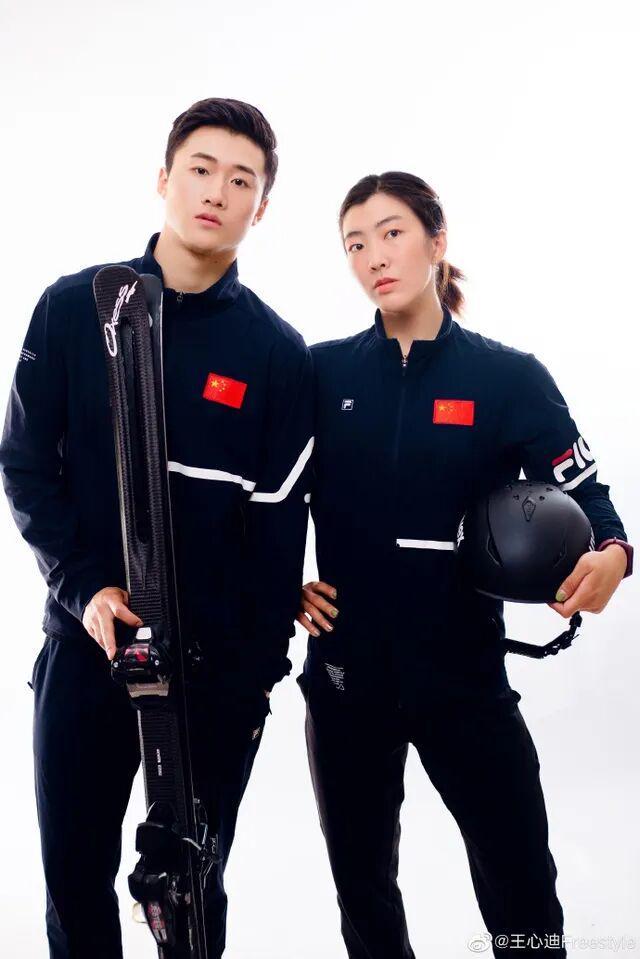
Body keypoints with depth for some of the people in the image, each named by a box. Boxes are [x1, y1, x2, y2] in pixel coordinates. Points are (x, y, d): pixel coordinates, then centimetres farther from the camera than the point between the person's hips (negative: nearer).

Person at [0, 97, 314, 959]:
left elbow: (279, 529, -2)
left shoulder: (278, 352, -3)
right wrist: (85, 586, -12)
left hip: (218, 664, -1)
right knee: (77, 878, 12)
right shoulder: (73, 308, 0)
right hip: (85, 644, 1)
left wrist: (254, 678, -4)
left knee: (192, 888, 12)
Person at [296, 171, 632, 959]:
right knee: (362, 886, 18)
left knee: (522, 890, 2)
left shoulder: (510, 378, -5)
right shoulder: (324, 372, 1)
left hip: (462, 671, -2)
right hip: (344, 670, 3)